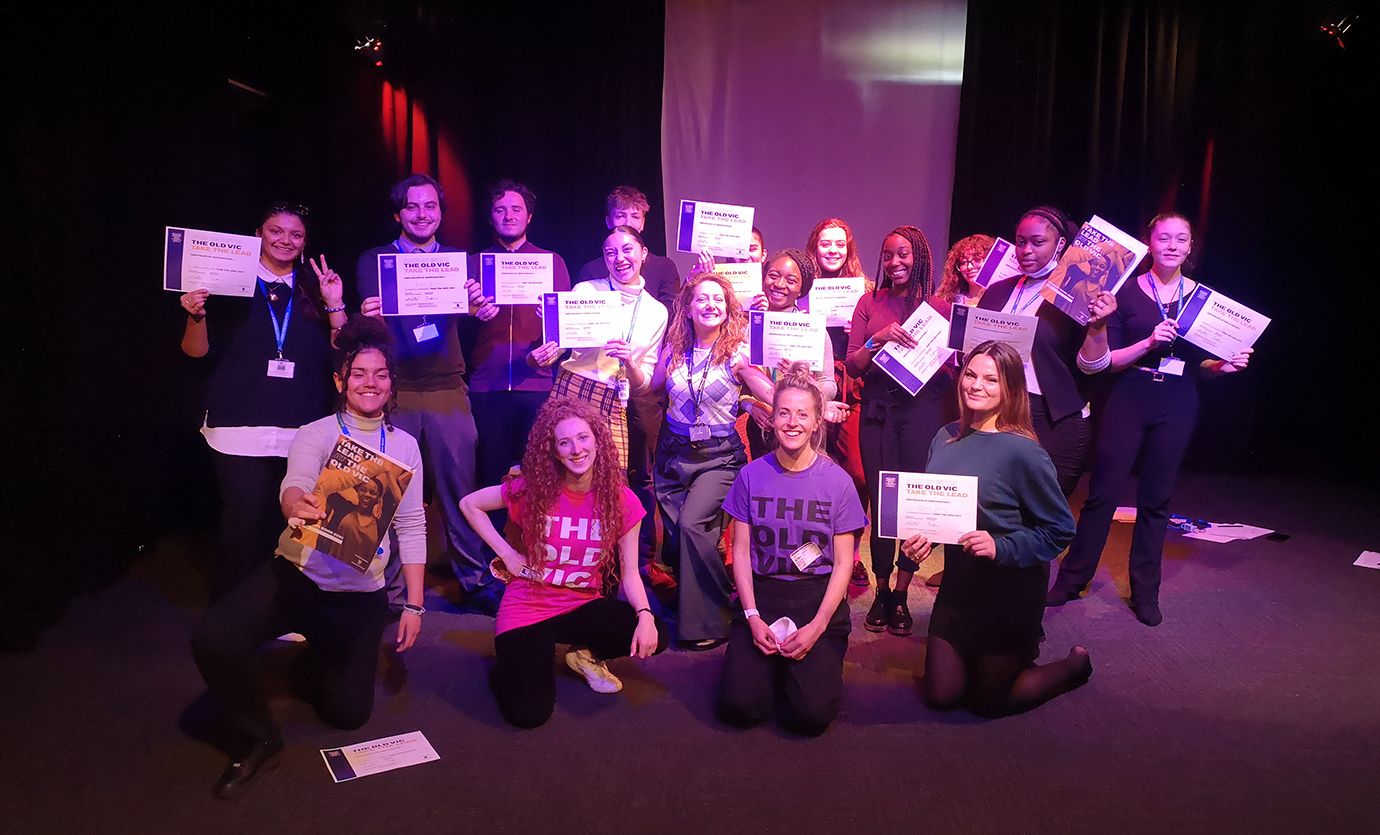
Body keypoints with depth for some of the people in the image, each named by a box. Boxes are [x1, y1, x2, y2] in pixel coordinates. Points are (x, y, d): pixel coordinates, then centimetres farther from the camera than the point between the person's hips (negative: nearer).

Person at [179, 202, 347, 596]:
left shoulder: (314, 288, 13)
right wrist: (196, 315, -13)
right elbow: (197, 351, 5)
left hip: (303, 431, 2)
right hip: (241, 430, -2)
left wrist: (335, 305, -4)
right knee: (244, 527, -5)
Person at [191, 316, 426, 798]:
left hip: (360, 596, 2)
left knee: (347, 713, 4)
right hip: (297, 575, -1)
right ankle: (260, 739, 0)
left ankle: (325, 656, 40)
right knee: (212, 641, -28)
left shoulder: (404, 445, 1)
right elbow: (293, 487, -26)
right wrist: (297, 506, -52)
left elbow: (412, 527, 1)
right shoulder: (316, 434, -5)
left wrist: (414, 604, -3)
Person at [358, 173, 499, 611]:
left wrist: (483, 306, -28)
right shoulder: (373, 261, 9)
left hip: (448, 389, 1)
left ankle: (474, 579, 15)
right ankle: (391, 588, 14)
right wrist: (367, 317, -25)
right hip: (394, 390, -1)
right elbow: (367, 318, -1)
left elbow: (484, 311, -4)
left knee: (459, 485, 3)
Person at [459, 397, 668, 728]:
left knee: (653, 638, -24)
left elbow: (629, 573, -6)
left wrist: (645, 615, -25)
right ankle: (512, 655, 18)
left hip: (583, 605, 2)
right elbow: (469, 504, 0)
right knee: (528, 713, -16)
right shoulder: (534, 489, -12)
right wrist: (508, 555, -7)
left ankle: (586, 654, 8)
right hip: (528, 607, -2)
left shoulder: (621, 500, -9)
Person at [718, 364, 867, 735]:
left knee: (812, 712, -18)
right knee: (738, 704, -17)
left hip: (819, 600, -1)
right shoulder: (752, 475, 0)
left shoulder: (838, 481, -3)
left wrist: (817, 626, -13)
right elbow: (741, 551, 2)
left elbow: (843, 564, -2)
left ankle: (808, 663, 15)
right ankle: (774, 665, 15)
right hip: (762, 596, 1)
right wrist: (752, 617, -9)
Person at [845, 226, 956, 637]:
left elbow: (951, 372, 4)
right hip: (878, 410, 1)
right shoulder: (870, 303, 8)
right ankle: (881, 591, 15)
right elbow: (853, 367, 2)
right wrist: (879, 338, -14)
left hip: (923, 409, -1)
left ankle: (901, 594, 12)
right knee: (881, 499, 1)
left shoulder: (939, 307, 5)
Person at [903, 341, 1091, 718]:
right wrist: (920, 538, -10)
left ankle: (1076, 663, 34)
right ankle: (1017, 653, 38)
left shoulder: (1022, 452, -20)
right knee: (940, 695, 14)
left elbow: (1060, 530, -15)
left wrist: (1000, 547, -28)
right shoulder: (946, 438, -2)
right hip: (958, 584, 6)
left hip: (1010, 592, -6)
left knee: (988, 700, 11)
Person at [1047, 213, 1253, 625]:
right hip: (1129, 399, -2)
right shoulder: (1127, 291, 0)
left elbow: (1203, 363, 13)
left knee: (1156, 498, 9)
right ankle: (1071, 579, 13)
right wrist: (1150, 342, -18)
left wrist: (1224, 364, -7)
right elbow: (1107, 359, -4)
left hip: (1177, 406, 2)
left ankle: (1145, 592, 20)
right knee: (1103, 491, -1)